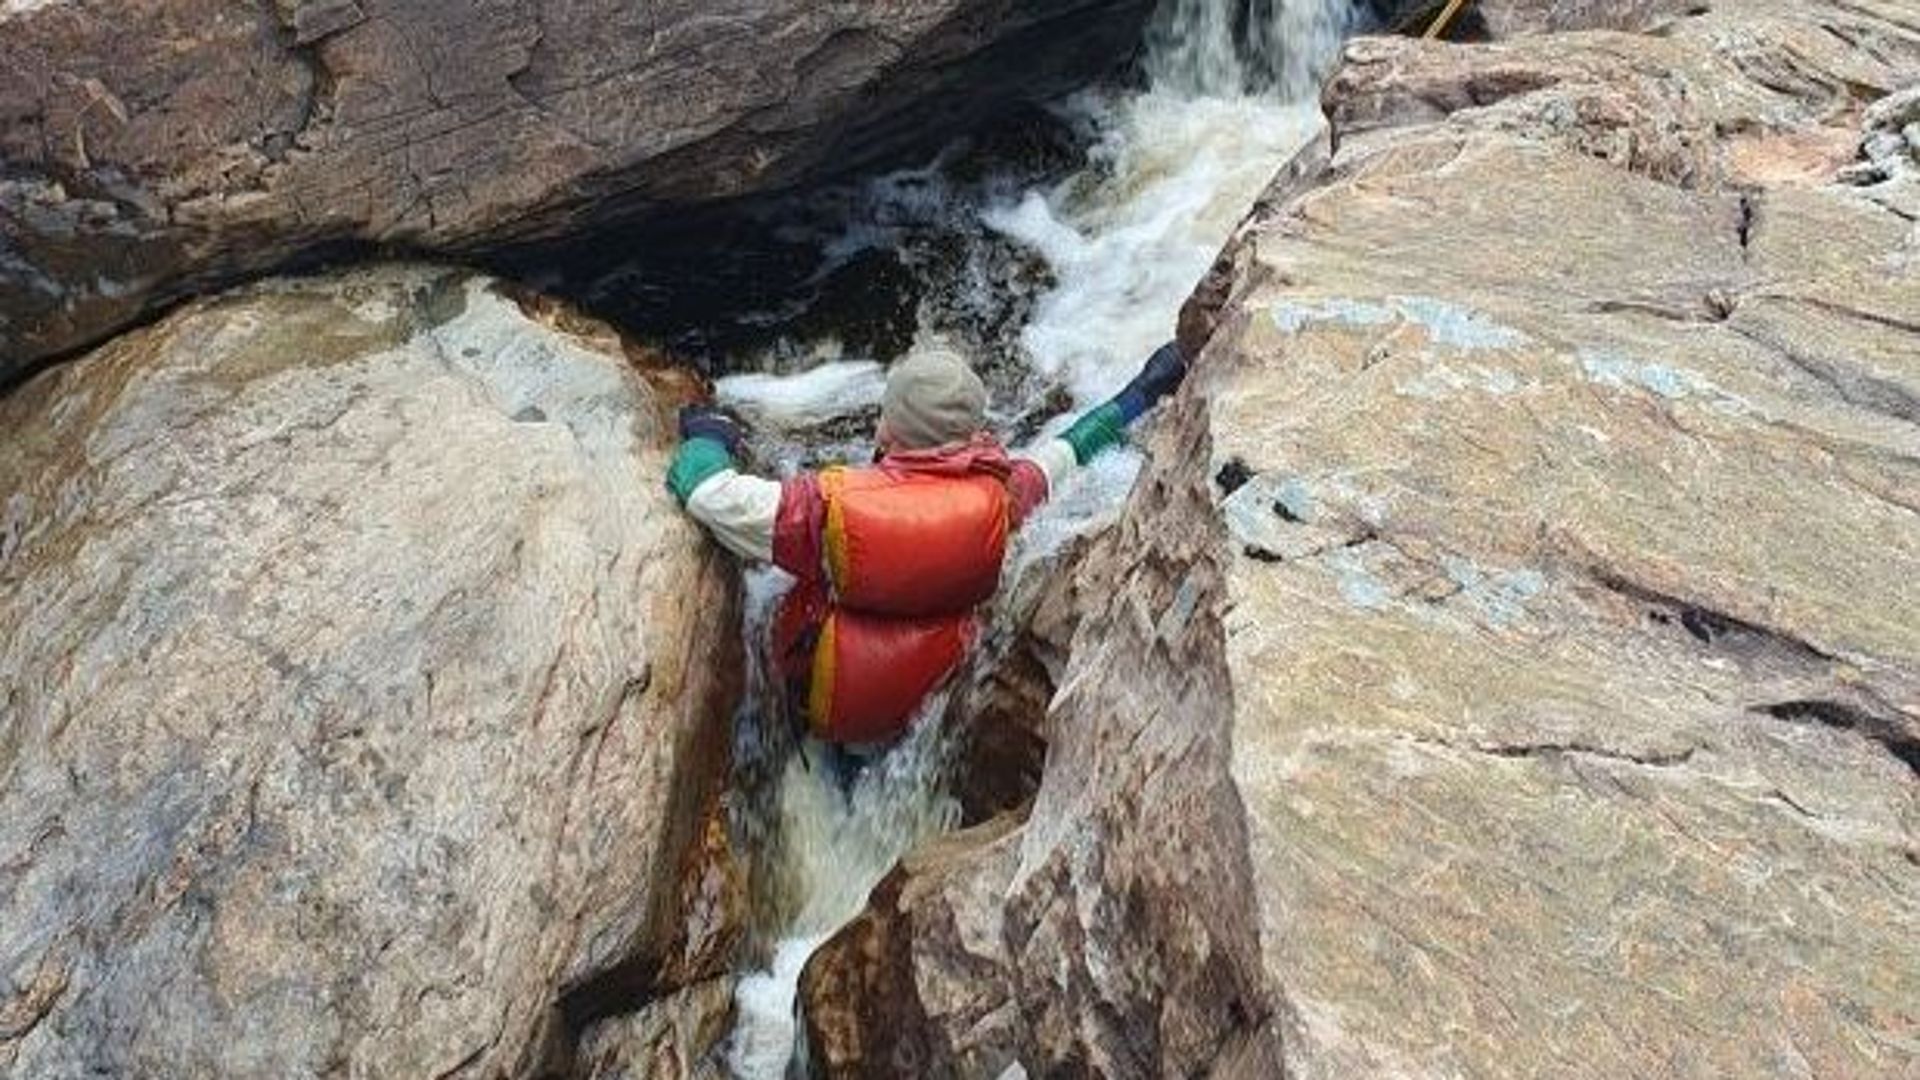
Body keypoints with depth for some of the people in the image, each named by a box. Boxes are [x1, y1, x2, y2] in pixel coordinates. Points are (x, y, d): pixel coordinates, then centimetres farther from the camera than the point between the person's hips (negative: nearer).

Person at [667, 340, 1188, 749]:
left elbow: (707, 491, -23)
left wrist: (708, 434, 0)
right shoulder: (998, 495, -18)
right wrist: (1142, 391, 17)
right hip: (938, 704, 3)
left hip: (830, 714, -3)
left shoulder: (831, 504, -29)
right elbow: (1063, 454, 1)